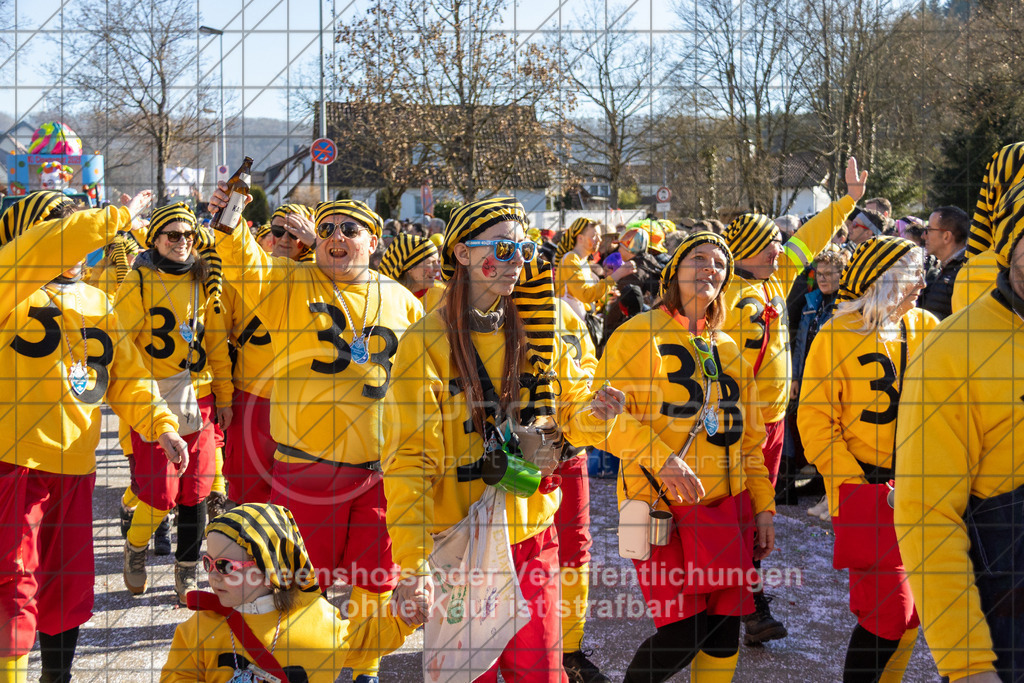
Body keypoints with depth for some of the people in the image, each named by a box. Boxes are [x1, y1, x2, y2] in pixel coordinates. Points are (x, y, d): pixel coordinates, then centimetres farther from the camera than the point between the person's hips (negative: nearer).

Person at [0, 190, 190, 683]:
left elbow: (126, 375, 15)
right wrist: (120, 217, -14)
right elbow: (52, 243, -25)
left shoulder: (97, 303, 15)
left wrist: (161, 424, 1)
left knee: (69, 587, 16)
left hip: (74, 465, 6)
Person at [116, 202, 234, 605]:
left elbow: (216, 341, 12)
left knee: (194, 492, 5)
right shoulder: (137, 282, -1)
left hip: (198, 400, 4)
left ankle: (187, 575, 21)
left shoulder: (202, 281, 9)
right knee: (160, 494, -8)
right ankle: (136, 549, 23)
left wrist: (223, 395, 10)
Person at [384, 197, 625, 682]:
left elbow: (565, 415, 13)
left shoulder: (536, 333, 3)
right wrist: (412, 563, -23)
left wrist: (592, 414, -12)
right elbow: (409, 462, -14)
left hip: (532, 536, 4)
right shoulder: (425, 343, -10)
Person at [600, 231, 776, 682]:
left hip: (727, 509, 6)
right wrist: (660, 457, -23)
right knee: (685, 631, -10)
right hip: (666, 510, -6)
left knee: (724, 630, 7)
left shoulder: (728, 348, 17)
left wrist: (763, 506, 13)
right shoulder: (640, 334, -2)